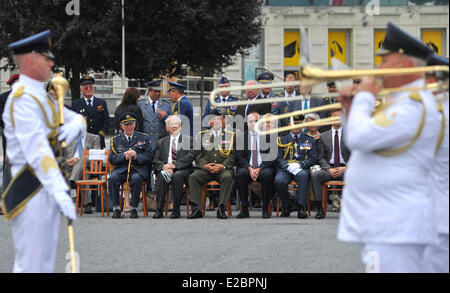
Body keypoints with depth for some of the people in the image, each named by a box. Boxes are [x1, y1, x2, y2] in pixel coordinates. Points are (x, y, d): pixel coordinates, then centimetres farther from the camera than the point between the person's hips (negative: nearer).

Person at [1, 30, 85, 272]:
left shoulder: (42, 97, 15)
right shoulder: (23, 99, -17)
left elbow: (77, 119, 18)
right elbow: (36, 149, -27)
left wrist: (75, 126, -9)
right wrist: (59, 190, -35)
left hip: (47, 188, 10)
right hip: (31, 190, -10)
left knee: (45, 261, 14)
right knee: (29, 264, -8)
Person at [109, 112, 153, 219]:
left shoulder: (143, 138, 14)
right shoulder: (116, 140, 16)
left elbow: (149, 157, 6)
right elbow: (112, 159, 6)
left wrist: (136, 156, -12)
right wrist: (124, 155, -12)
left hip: (138, 169, -1)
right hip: (121, 169, 1)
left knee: (136, 178, -36)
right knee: (113, 178, -32)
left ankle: (134, 209, -25)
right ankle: (116, 208, -22)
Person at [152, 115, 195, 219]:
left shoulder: (188, 140, 15)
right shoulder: (161, 142, 22)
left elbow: (190, 156, -2)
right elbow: (155, 161, 11)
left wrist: (175, 165, -15)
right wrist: (164, 166, -13)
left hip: (182, 170, -2)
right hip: (165, 169, 2)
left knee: (177, 176, -36)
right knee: (162, 176, -33)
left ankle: (176, 210, -30)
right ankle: (159, 209, -34)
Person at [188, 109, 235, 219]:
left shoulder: (231, 135, 13)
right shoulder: (202, 136, 18)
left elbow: (233, 155, 4)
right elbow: (198, 155, 9)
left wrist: (223, 166, -13)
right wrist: (205, 165, -11)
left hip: (223, 169, -2)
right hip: (205, 169, 2)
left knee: (228, 177, -35)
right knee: (193, 177, -27)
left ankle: (221, 208, -35)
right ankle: (197, 209, -30)